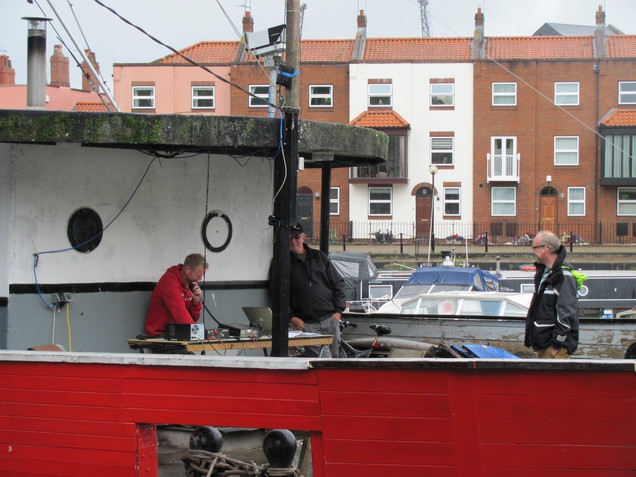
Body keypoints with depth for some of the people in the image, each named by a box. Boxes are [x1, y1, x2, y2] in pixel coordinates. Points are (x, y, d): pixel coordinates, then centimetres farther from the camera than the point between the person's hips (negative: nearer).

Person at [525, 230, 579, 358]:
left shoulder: (564, 277, -15)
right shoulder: (542, 272, 14)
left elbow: (567, 313, -19)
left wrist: (557, 344, -18)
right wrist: (532, 338, 19)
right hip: (543, 344, 10)